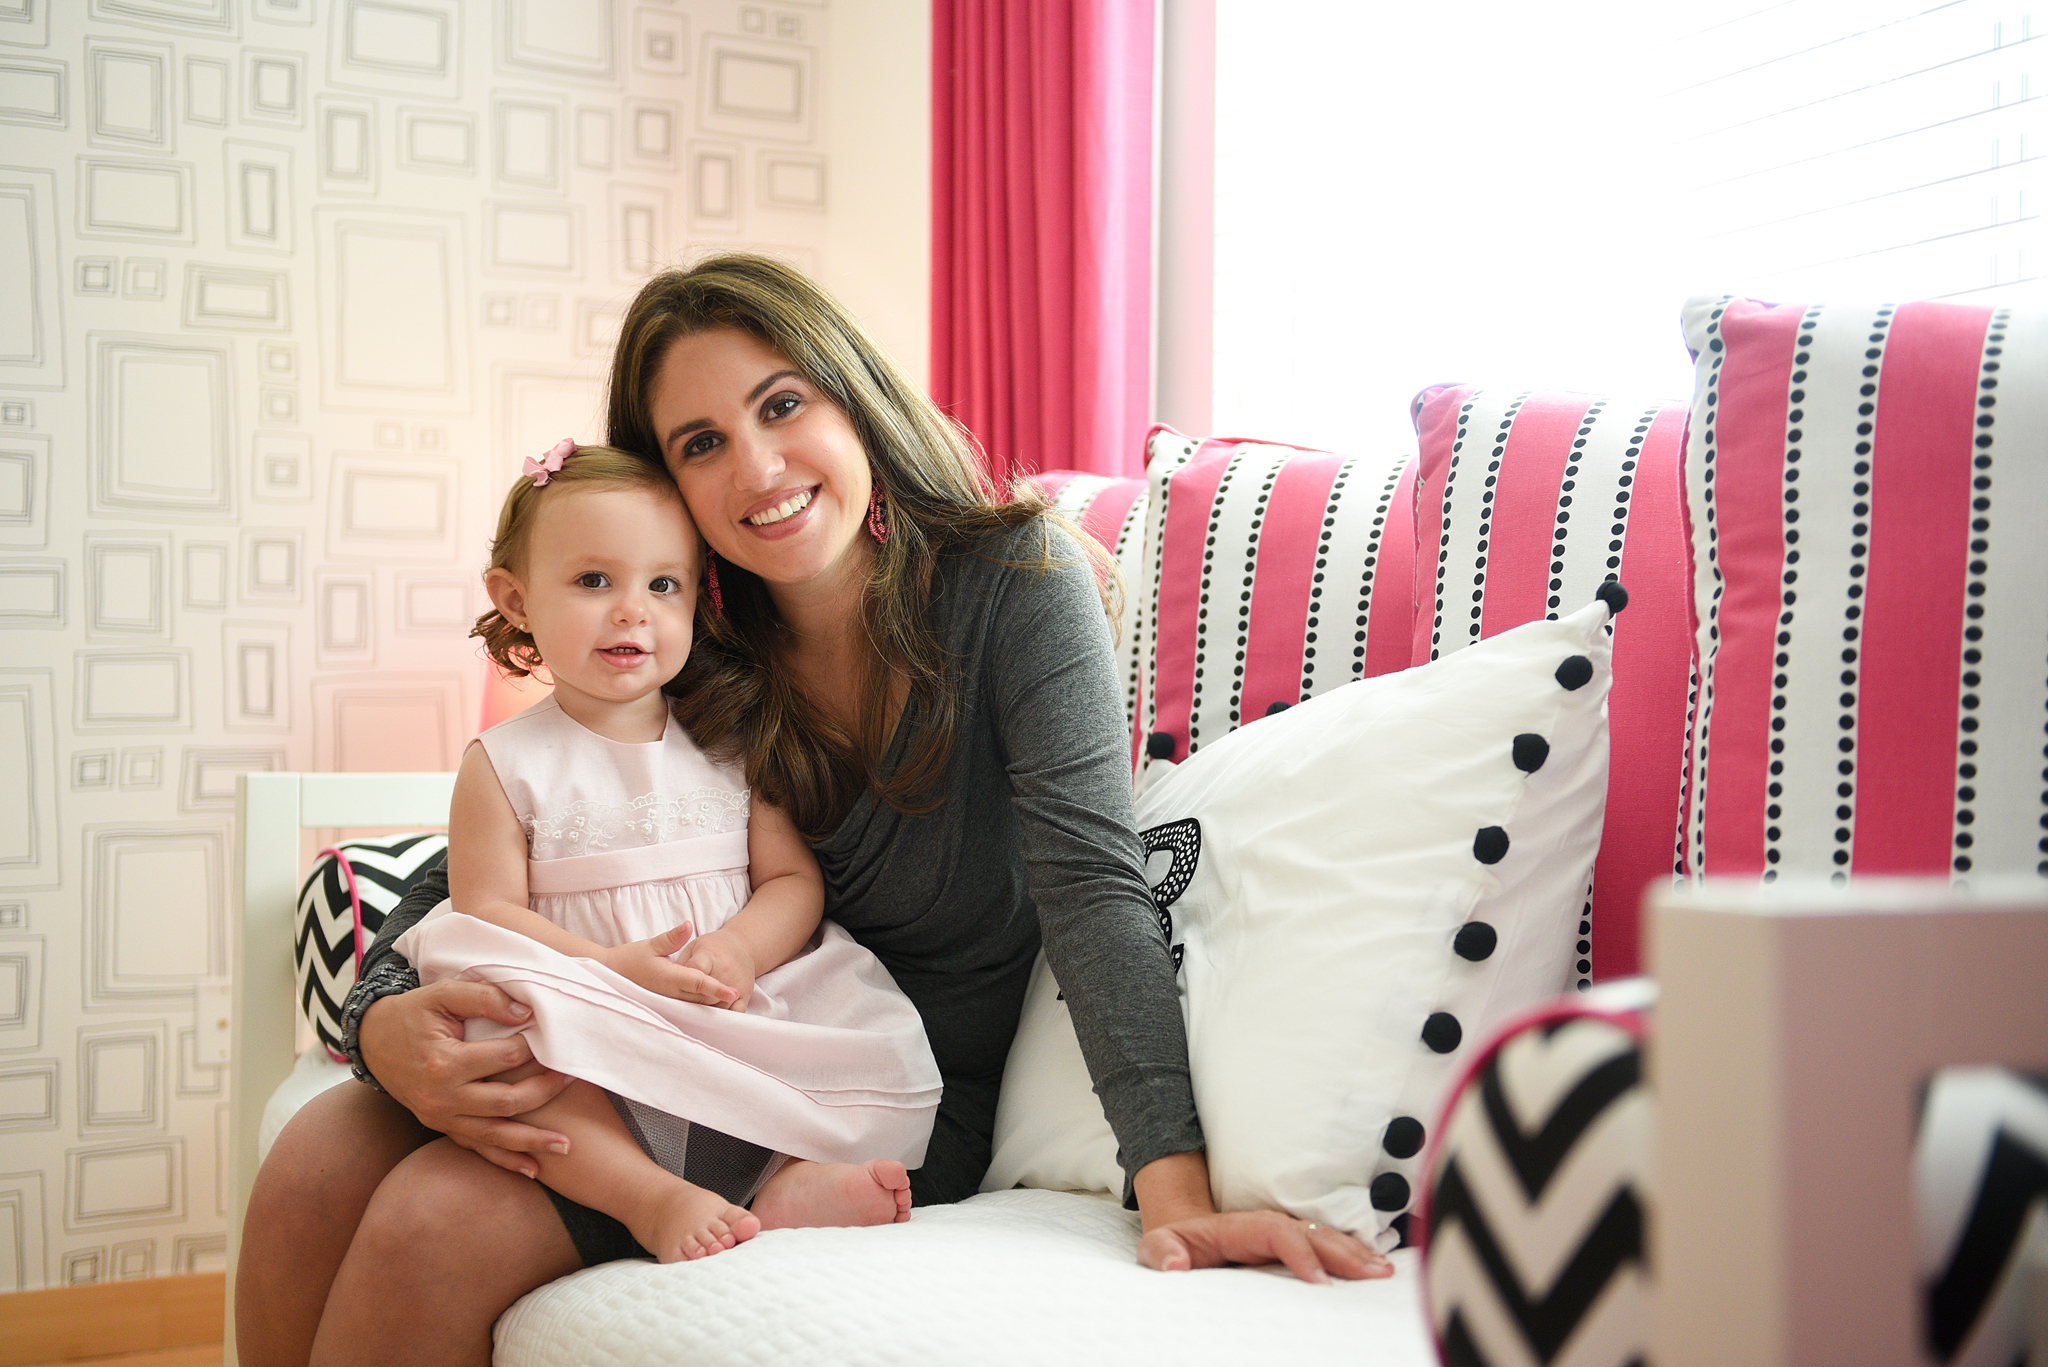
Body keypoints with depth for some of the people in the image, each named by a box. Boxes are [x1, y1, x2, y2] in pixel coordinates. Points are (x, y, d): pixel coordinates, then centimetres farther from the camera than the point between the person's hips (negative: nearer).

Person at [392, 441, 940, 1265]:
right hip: (600, 1050, -2)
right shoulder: (507, 764, 3)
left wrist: (742, 950, -16)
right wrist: (616, 968, -20)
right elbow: (486, 911, -5)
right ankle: (649, 1196, -31)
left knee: (882, 1041, -19)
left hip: (743, 1025, 3)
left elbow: (795, 879, 7)